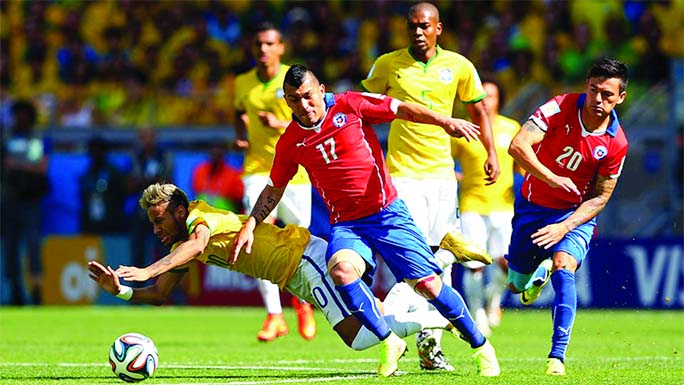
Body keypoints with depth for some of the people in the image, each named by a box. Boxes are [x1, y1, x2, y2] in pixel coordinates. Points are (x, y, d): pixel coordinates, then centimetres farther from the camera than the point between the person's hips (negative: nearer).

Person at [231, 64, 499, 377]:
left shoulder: (350, 106, -5)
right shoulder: (290, 142, 3)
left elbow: (401, 109, -2)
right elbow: (274, 188, 17)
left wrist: (444, 121, -15)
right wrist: (250, 225, 9)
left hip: (387, 212, -2)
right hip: (346, 225, 2)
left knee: (427, 283, -7)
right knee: (342, 269, -30)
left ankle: (480, 346, 13)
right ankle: (388, 342, -12)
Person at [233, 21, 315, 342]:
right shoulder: (243, 84, 4)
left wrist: (281, 124, -24)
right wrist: (240, 134, 6)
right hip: (258, 168, 2)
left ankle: (302, 301, 35)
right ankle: (274, 316, -18)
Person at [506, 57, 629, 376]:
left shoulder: (616, 143, -17)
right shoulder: (560, 108, -19)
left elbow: (599, 198, -9)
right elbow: (518, 146, -28)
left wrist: (565, 227, -22)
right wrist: (552, 179, -41)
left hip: (576, 214, -2)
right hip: (533, 205, 2)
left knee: (564, 269, -27)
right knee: (518, 285, 11)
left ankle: (558, 356, -26)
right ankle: (542, 270, 49)